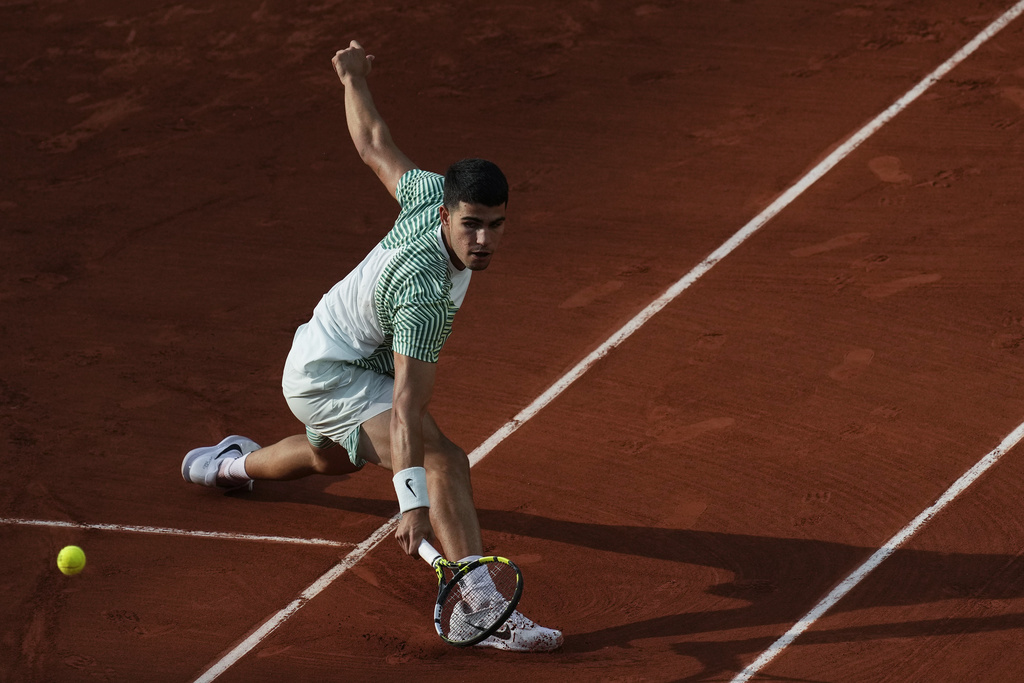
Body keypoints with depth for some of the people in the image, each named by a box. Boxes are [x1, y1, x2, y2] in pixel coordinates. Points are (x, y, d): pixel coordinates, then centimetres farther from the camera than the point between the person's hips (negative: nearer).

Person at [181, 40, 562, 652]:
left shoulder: (431, 193, -17)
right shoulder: (425, 292, -39)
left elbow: (374, 146, 1)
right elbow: (407, 407, -44)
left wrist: (354, 79, 18)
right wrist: (413, 503, -49)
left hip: (320, 354, 10)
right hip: (328, 377, -10)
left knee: (331, 456, 40)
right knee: (444, 461, -31)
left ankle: (232, 464, 68)